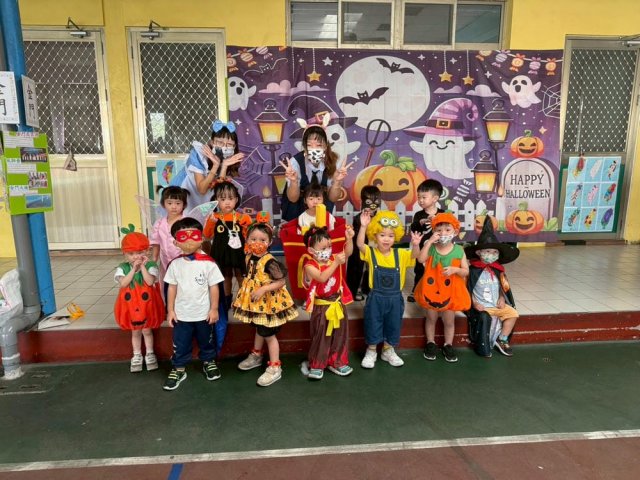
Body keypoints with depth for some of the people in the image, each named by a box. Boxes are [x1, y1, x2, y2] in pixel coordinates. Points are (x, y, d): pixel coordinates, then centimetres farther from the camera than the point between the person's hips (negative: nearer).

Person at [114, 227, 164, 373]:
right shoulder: (122, 268, -9)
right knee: (135, 332, 18)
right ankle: (137, 356, 34)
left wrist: (142, 266, -26)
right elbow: (123, 283, -23)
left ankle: (150, 354, 33)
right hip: (131, 306, 2)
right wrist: (134, 269, -27)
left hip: (147, 305, -2)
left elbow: (150, 281, -28)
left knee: (147, 330, 14)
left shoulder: (151, 266, -14)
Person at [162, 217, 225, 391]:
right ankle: (179, 369, 32)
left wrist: (214, 309, -7)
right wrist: (170, 310, 1)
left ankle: (209, 362, 42)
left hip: (203, 313, -1)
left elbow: (214, 287, -9)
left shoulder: (208, 263, -15)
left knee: (206, 341, 19)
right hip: (181, 314, 2)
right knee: (180, 344, 13)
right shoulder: (175, 264, -6)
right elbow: (172, 287, 1)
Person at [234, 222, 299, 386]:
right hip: (255, 302, 7)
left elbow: (282, 281, -24)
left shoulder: (269, 262, -25)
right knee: (259, 330, 25)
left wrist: (263, 289, -29)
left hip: (268, 302, -7)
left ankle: (275, 368, 14)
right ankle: (256, 356, 45)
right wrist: (247, 290, 9)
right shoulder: (249, 257, -1)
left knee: (268, 334, 1)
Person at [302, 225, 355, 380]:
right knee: (320, 336, 8)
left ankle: (337, 362, 31)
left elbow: (347, 253, -11)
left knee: (340, 334, 14)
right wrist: (336, 263, -36)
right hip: (321, 306, -5)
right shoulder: (310, 266, -17)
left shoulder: (333, 258, -1)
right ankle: (316, 365, 24)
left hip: (337, 303, 5)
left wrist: (349, 239, -29)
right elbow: (322, 277, -32)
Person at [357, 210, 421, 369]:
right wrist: (363, 226, -39)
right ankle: (371, 351, 29)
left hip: (395, 297, 3)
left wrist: (415, 245, -35)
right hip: (376, 297, -2)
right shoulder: (371, 252, -9)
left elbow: (414, 255, -14)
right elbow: (359, 244, -26)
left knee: (393, 325, 16)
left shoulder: (400, 254, -1)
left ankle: (388, 350, 37)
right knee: (373, 325, 10)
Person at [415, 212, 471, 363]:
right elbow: (421, 259, -27)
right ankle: (430, 344, 31)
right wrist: (429, 241, -27)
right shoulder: (431, 248, -8)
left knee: (449, 321, 12)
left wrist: (455, 269, -24)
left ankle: (448, 346, 30)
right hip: (432, 290, 0)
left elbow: (466, 271, -3)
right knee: (431, 319, 14)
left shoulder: (458, 250, -7)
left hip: (450, 292, 0)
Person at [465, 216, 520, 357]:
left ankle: (502, 340, 6)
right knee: (484, 318, -29)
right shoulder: (473, 270, -11)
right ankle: (482, 345, -6)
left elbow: (502, 287, 11)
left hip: (497, 305, 6)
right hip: (481, 307, -6)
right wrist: (474, 303, -18)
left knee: (513, 313, -9)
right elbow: (468, 289, -10)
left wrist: (502, 299, -5)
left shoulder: (498, 270, 5)